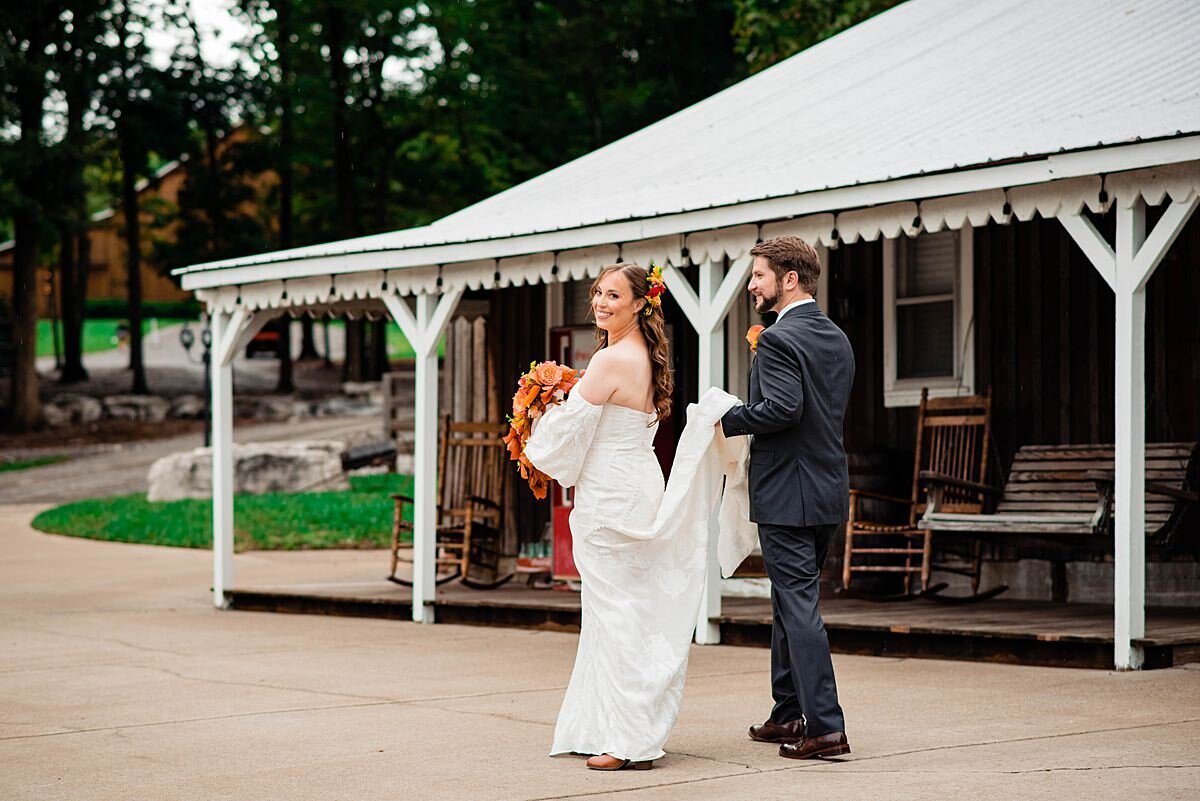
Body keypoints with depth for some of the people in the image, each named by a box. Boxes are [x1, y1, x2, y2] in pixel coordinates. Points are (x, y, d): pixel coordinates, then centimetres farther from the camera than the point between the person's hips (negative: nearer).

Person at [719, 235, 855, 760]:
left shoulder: (779, 339, -15)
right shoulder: (837, 339, 13)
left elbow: (784, 407, -27)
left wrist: (729, 420, -12)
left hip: (786, 494, -9)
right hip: (828, 490, 9)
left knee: (800, 607, -7)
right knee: (790, 603, 19)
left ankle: (825, 727, -9)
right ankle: (788, 715, 27)